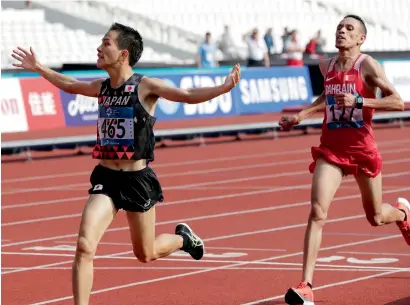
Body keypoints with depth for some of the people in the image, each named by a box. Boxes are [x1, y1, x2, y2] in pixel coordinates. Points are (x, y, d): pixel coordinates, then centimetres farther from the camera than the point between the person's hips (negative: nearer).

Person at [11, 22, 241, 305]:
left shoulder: (146, 86, -11)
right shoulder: (101, 87, 5)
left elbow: (188, 95, -19)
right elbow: (69, 85, 26)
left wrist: (223, 88, -34)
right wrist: (38, 67, 33)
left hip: (138, 180, -4)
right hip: (105, 178, 4)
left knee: (146, 254, 13)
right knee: (84, 246, -15)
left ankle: (183, 237, 46)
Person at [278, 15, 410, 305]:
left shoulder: (367, 66, -11)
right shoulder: (327, 67, 5)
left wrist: (359, 101, -27)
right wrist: (302, 115, 15)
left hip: (362, 149, -2)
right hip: (331, 149, 3)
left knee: (376, 217, 15)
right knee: (318, 213, -16)